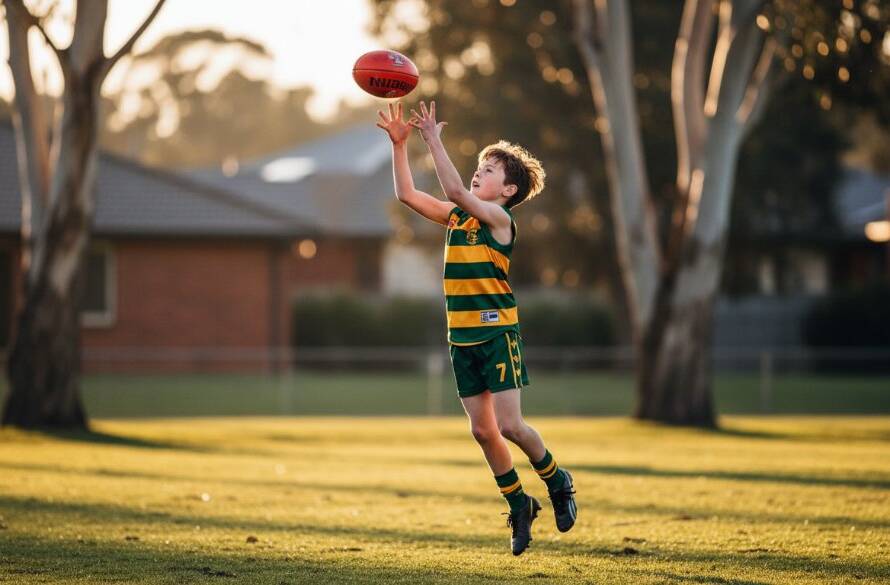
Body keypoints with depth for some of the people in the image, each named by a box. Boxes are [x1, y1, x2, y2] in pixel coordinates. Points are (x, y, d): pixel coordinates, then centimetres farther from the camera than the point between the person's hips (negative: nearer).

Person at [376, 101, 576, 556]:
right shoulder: (456, 216, 11)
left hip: (497, 334, -7)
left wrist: (434, 141, -23)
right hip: (462, 338, 7)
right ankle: (519, 504, 21)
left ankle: (558, 483, 15)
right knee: (482, 430, 7)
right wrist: (399, 143, -1)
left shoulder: (499, 219, -10)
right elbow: (407, 194, 7)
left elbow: (455, 190, -24)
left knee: (509, 425, -9)